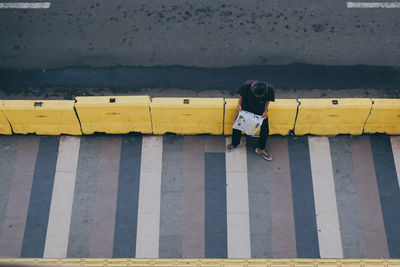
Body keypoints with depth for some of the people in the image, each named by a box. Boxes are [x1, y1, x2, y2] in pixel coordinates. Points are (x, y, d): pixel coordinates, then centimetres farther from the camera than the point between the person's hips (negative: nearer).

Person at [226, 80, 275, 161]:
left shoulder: (269, 89, -29)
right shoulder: (247, 85, -31)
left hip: (260, 109, 1)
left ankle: (261, 149, 15)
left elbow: (267, 100, -7)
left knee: (265, 128, -9)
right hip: (247, 106, 0)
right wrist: (239, 104, -24)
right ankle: (234, 143, 14)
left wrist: (265, 110, -20)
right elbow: (241, 96, -8)